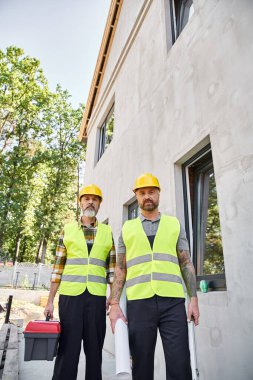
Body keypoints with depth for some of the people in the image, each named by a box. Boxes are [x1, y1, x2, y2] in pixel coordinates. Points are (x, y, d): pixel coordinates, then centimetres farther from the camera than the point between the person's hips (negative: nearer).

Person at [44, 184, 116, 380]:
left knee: (94, 349, 9)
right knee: (68, 349, 5)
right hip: (70, 296, 0)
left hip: (97, 297, 1)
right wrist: (50, 301, 2)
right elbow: (58, 268, 5)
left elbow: (112, 269, 6)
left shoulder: (107, 232, 7)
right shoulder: (68, 230, 5)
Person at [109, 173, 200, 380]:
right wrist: (114, 304, -1)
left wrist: (194, 299, -1)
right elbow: (120, 269, 9)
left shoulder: (175, 224, 11)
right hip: (139, 303, 1)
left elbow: (186, 264, 8)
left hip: (173, 302, 0)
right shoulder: (127, 228, 11)